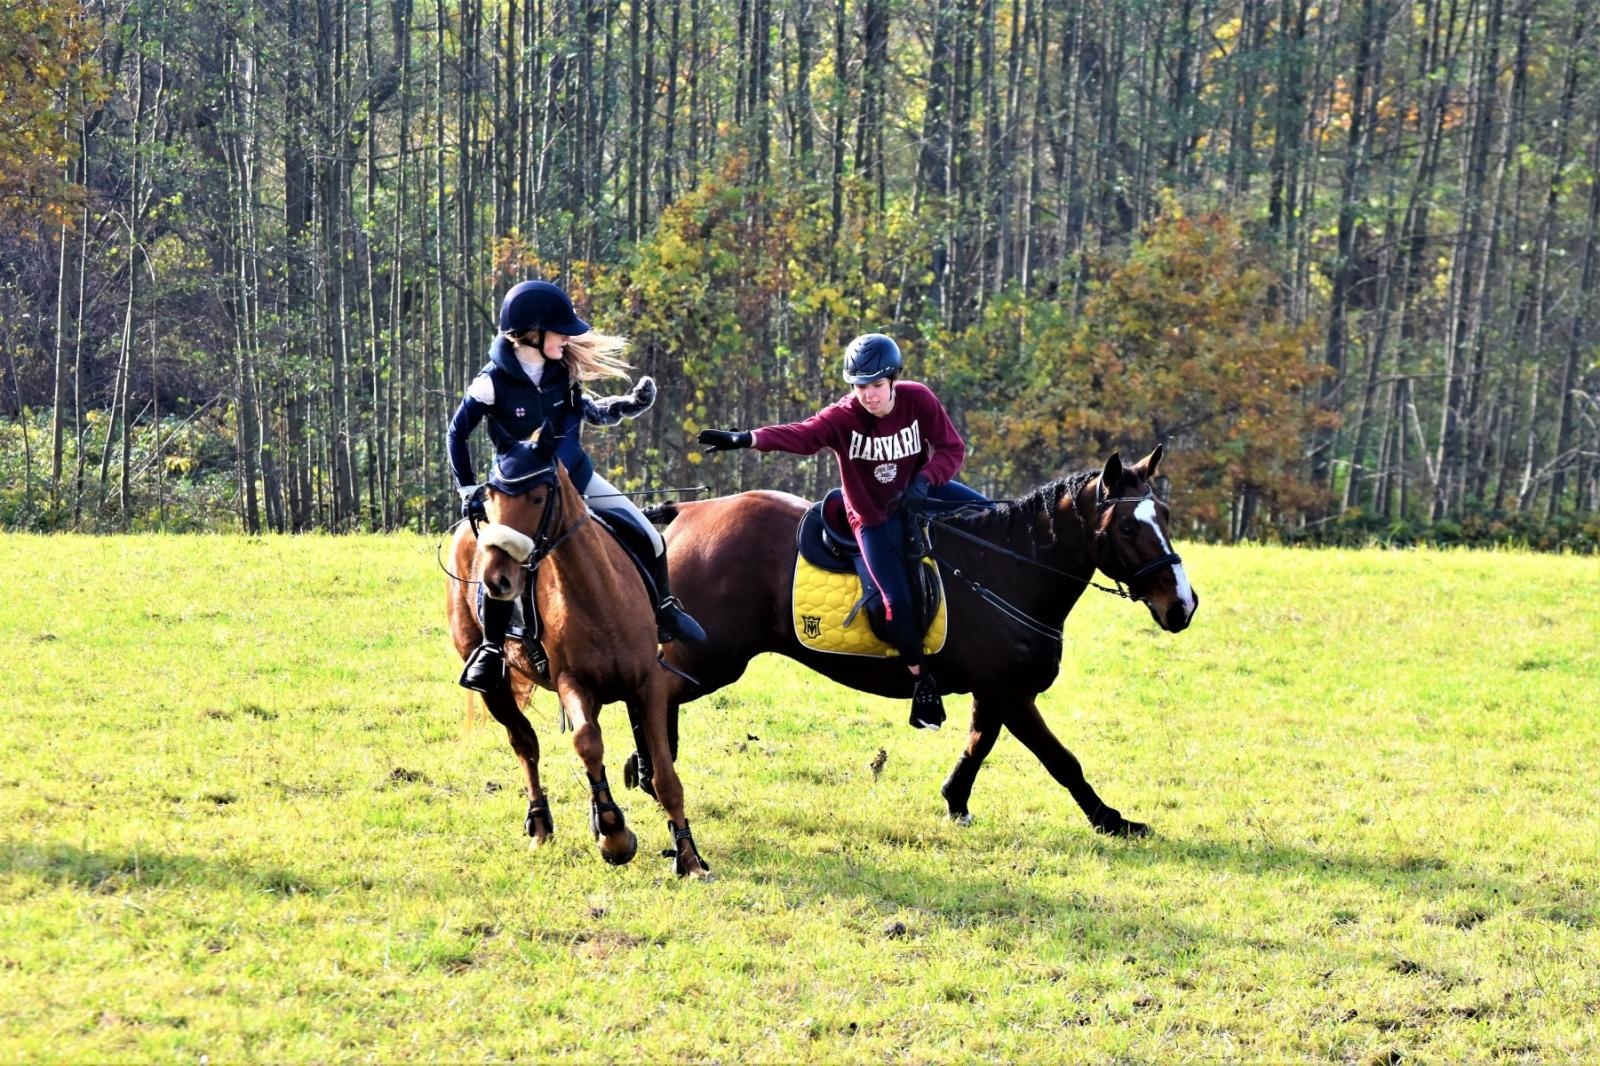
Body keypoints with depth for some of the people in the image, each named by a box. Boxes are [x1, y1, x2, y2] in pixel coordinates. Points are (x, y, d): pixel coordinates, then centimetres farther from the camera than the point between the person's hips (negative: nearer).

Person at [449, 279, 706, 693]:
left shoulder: (562, 371, -7)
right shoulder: (493, 382, -19)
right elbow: (457, 434, -7)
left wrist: (630, 405, -5)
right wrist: (468, 490, -10)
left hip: (573, 475, 4)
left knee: (649, 537, -2)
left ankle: (662, 607, 25)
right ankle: (491, 648, -7)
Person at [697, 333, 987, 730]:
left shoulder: (919, 400, -15)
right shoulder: (843, 417, -21)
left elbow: (952, 448, -10)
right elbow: (799, 435, -36)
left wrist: (925, 480, -29)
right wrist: (746, 439, -53)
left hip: (920, 491, 3)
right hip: (874, 516, -3)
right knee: (899, 601, -11)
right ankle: (922, 681, 5)